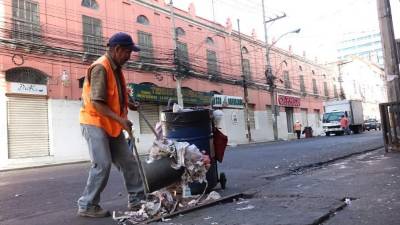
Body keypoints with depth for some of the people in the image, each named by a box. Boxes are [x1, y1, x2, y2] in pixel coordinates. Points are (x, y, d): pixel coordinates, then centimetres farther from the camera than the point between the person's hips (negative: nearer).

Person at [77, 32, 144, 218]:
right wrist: (121, 119, -29)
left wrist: (127, 103, 8)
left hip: (111, 125, 9)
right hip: (95, 123, -9)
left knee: (128, 162, 8)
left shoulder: (115, 68, 11)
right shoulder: (100, 68, -17)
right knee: (102, 164, -12)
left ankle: (137, 199, 18)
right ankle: (87, 206, 4)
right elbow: (97, 103, -24)